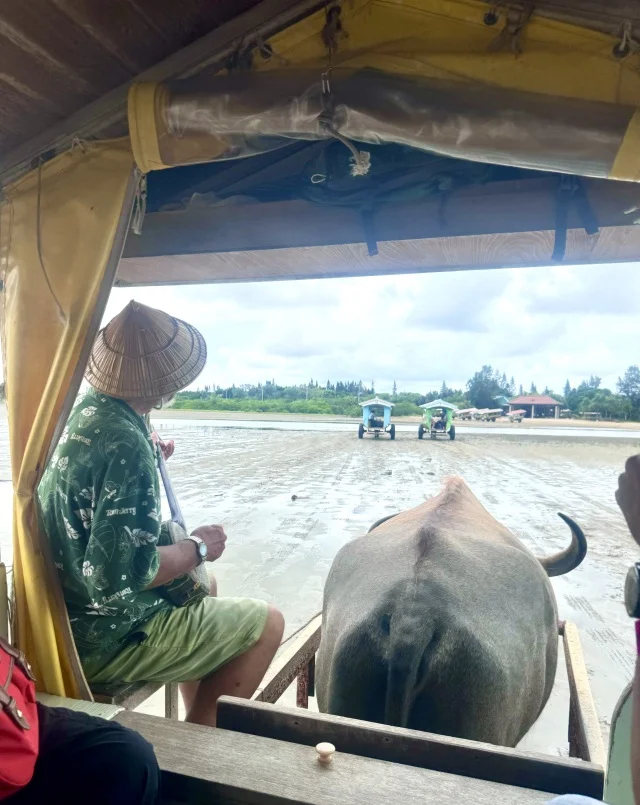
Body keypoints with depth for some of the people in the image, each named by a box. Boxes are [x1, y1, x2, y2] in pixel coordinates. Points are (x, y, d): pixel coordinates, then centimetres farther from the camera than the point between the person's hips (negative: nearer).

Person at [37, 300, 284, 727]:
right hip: (105, 641, -9)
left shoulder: (77, 411, -1)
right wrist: (197, 547, -15)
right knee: (267, 623, 0)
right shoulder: (127, 445, -29)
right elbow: (121, 572, -30)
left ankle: (194, 725, 36)